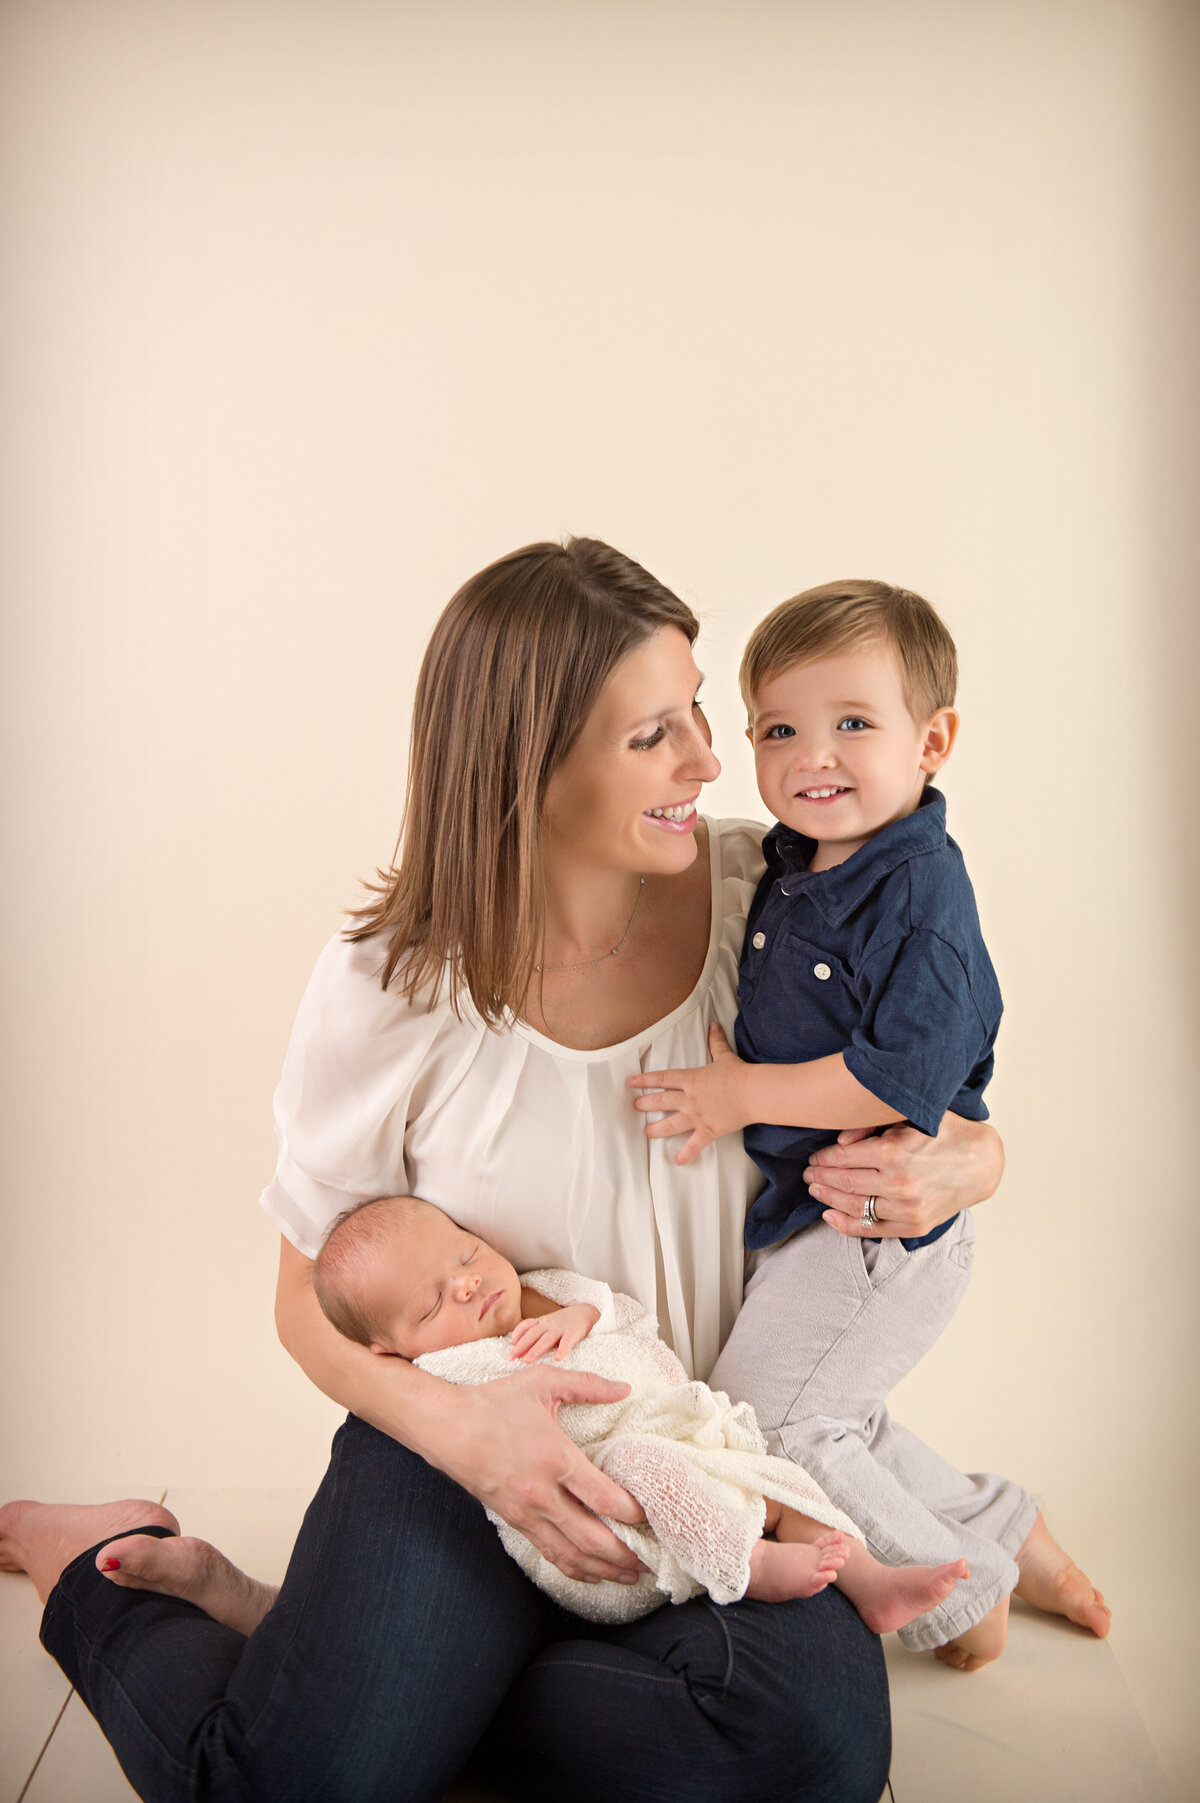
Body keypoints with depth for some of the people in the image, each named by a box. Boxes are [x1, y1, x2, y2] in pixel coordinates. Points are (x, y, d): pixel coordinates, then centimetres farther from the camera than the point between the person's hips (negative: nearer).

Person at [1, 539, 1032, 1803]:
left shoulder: (766, 895, -7)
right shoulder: (390, 989, -12)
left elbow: (963, 1134, 7)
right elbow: (312, 1295, -1)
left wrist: (947, 1172, -19)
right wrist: (463, 1428, -21)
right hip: (467, 1437, -2)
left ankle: (380, 1679, -2)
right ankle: (107, 1582, 14)